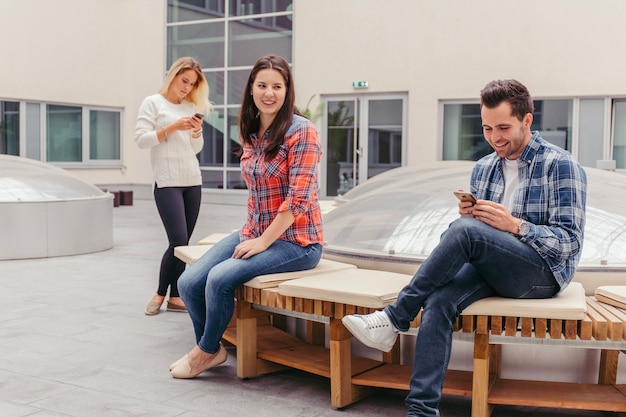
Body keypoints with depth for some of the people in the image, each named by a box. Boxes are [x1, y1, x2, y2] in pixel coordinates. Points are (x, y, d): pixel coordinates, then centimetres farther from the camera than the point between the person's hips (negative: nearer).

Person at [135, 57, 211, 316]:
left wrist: (197, 131, -3)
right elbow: (141, 139, -8)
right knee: (178, 241, -12)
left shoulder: (191, 107, 15)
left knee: (183, 243, 3)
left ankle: (174, 296, 9)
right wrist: (172, 128, -15)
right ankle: (161, 294, 6)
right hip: (167, 182, -5)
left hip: (193, 182, 5)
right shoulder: (153, 103, 1)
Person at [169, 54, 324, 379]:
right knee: (189, 283, -9)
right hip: (254, 233, 7)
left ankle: (206, 351, 3)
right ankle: (211, 348, 18)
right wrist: (251, 234, 5)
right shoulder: (250, 134, 10)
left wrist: (263, 241, -17)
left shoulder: (301, 131, -13)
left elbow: (299, 198, -18)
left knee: (220, 277, -25)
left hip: (294, 240, -7)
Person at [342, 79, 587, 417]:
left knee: (464, 230, -32)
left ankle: (394, 319, -23)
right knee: (438, 299, -28)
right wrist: (468, 215, -7)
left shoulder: (560, 165, -4)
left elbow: (569, 241, -9)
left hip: (544, 272, -5)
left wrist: (514, 225, -23)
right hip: (493, 269, 5)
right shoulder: (483, 169, 14)